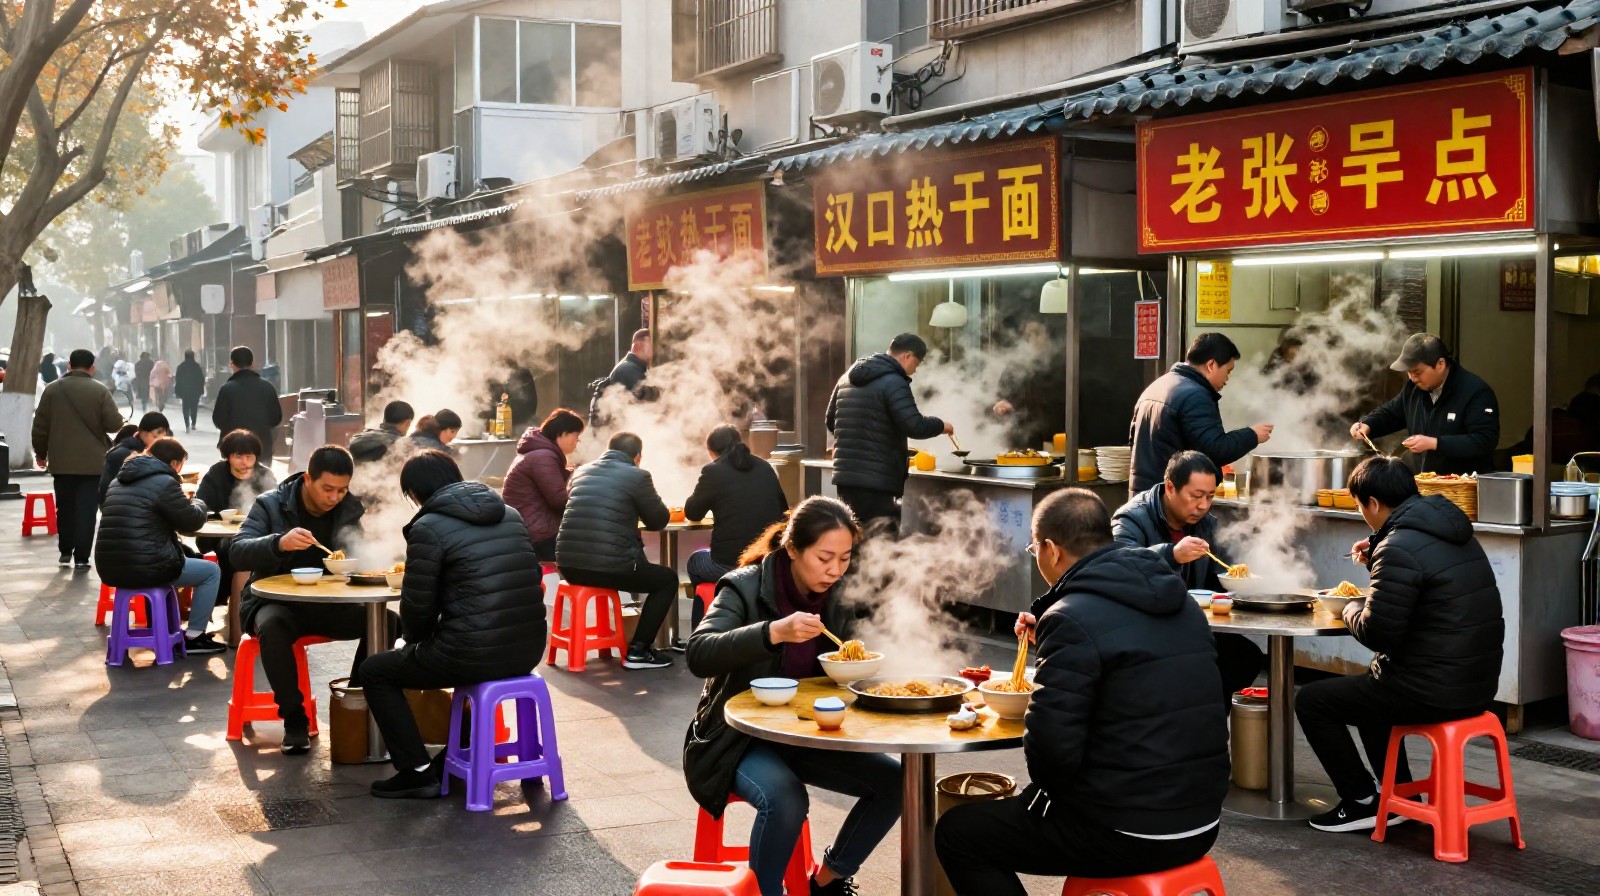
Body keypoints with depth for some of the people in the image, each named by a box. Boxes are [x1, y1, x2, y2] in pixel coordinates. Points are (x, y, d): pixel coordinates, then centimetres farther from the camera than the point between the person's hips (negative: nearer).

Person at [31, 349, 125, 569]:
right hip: (92, 461, -2)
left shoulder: (52, 389, 2)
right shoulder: (101, 391, -6)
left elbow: (40, 426, 4)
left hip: (61, 461, 2)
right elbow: (115, 424, -10)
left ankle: (65, 551, 22)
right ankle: (81, 557, -2)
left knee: (65, 508, 16)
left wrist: (41, 454, 16)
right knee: (86, 510, 0)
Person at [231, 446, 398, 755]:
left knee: (388, 620, -21)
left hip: (330, 606, 3)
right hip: (277, 602, -3)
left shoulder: (351, 509, 4)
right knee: (273, 626, -39)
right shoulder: (270, 505, -7)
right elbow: (237, 552, -18)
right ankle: (294, 719, -27)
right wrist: (279, 543, -38)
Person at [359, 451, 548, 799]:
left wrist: (413, 641, 17)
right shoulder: (510, 515, 12)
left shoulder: (428, 528, -8)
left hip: (475, 655, -7)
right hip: (528, 651, 7)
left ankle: (417, 772, 11)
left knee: (375, 671, 16)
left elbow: (417, 605, -7)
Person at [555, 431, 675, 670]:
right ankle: (638, 651, 8)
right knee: (668, 579, 17)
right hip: (609, 566, -7)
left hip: (568, 565, 7)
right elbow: (659, 521, 9)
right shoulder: (637, 476, -1)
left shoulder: (582, 471, 16)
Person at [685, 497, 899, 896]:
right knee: (786, 799, -34)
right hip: (741, 738, -6)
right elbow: (698, 655, -30)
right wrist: (775, 632, -43)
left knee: (893, 781, -8)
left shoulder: (836, 596, 1)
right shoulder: (746, 587, -16)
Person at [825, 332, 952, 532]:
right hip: (876, 479, -9)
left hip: (844, 475, 9)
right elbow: (914, 426, -18)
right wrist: (941, 426, 0)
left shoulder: (848, 377, 16)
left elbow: (831, 421, 24)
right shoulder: (894, 382, -12)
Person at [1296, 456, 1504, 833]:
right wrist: (1376, 562, 14)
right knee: (1369, 685, 34)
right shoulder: (1456, 535, 10)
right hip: (1478, 684, 10)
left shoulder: (1398, 548, -20)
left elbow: (1377, 631, -21)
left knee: (1310, 700, 5)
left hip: (1433, 693, -10)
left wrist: (1352, 610, 0)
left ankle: (1362, 803, 10)